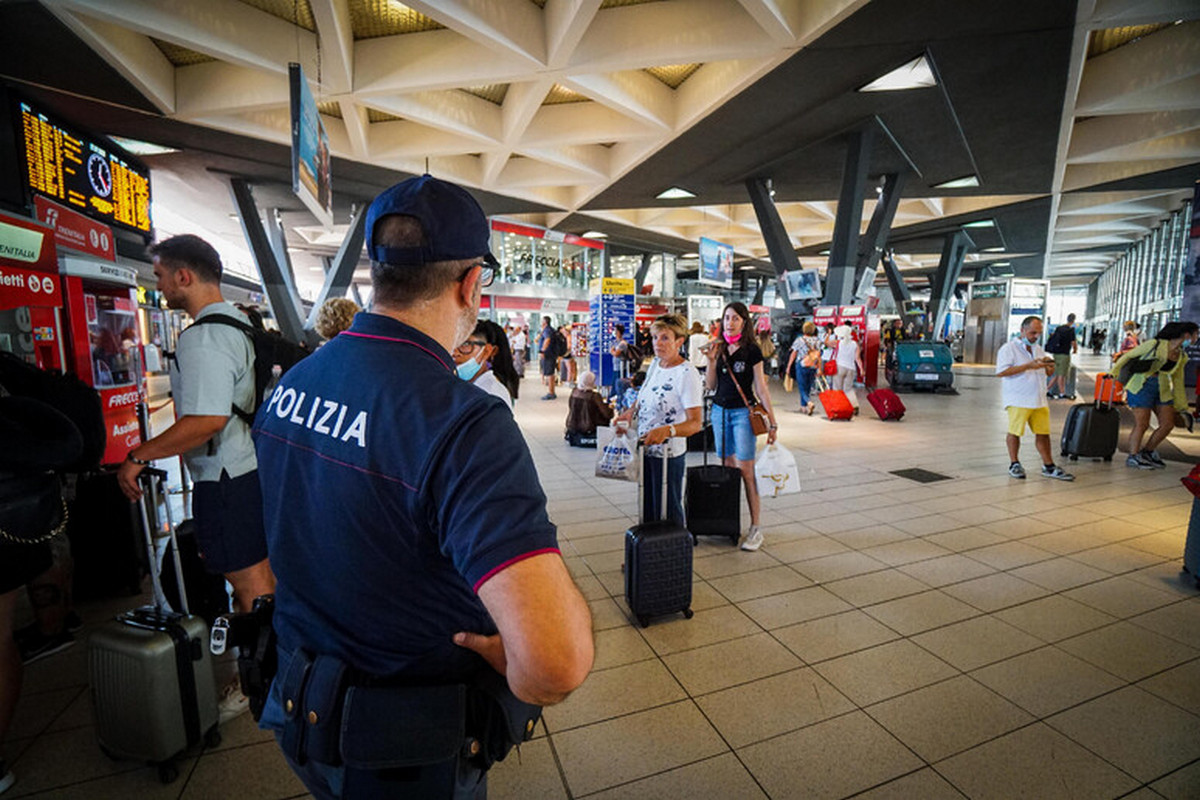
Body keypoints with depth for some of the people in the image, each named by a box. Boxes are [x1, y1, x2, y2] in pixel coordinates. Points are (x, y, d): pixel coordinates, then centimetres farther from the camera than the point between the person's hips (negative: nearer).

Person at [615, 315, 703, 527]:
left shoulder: (687, 374, -20)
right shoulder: (655, 363, 5)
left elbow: (695, 422, -25)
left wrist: (667, 430, -42)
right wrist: (631, 411, 3)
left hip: (669, 455, -8)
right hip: (646, 449, 8)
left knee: (668, 513, 4)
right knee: (647, 507, 20)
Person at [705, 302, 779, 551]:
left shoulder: (751, 350, -5)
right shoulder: (719, 348, 8)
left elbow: (761, 388, -5)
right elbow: (710, 385, 7)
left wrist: (772, 422, -6)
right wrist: (712, 361, -8)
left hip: (743, 413, -5)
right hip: (720, 411, 5)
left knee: (745, 470, -7)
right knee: (727, 467, 9)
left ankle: (755, 528, 0)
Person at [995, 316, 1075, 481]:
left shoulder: (1038, 349, 18)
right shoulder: (1009, 348, -5)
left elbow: (1048, 372, 26)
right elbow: (1001, 372, -18)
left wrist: (1049, 366, 2)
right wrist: (1028, 366, -20)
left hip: (1039, 399, 7)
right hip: (1018, 400, -7)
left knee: (1043, 432, 7)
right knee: (1015, 431, 1)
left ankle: (1049, 467, 15)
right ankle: (1014, 464, 13)